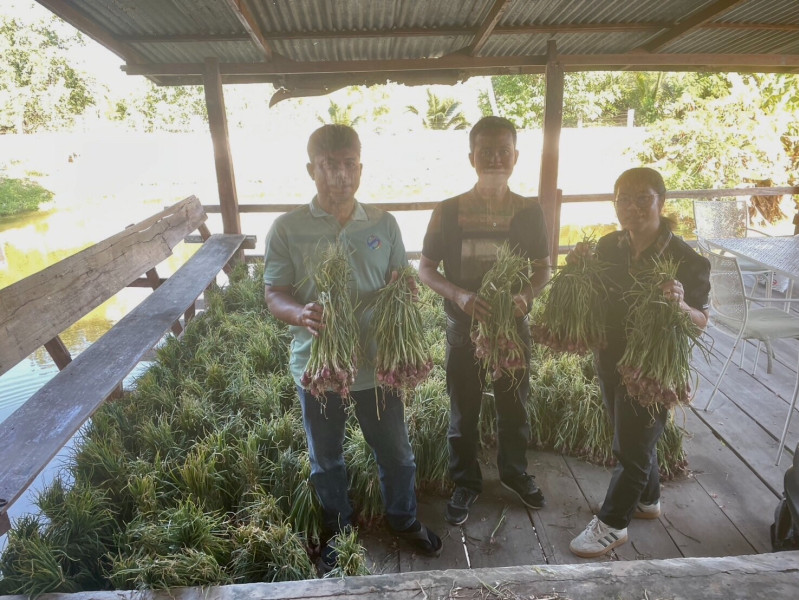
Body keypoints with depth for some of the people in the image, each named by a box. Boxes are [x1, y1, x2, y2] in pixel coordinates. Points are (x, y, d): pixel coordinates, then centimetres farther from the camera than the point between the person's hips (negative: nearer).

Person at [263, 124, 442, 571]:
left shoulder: (384, 224, -2)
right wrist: (301, 313, -29)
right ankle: (337, 527, 47)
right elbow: (275, 294, -8)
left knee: (395, 450, 18)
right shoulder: (287, 229, -8)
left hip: (377, 362, 1)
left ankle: (405, 518, 46)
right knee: (326, 458, 20)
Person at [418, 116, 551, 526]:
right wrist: (459, 295, -23)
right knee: (463, 413, 12)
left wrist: (526, 295, -17)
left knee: (514, 407, 18)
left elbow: (543, 268, 5)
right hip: (464, 328, -1)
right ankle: (466, 483, 34)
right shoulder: (448, 211, -9)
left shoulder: (529, 212, -4)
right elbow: (426, 268, -4)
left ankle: (514, 472, 44)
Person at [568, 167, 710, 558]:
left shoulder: (685, 259, -16)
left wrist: (681, 305, -34)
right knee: (633, 436, 23)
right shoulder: (608, 247, -3)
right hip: (611, 360, 6)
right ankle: (648, 500, 46)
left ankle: (612, 524, 24)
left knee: (632, 447, 6)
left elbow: (702, 322, -12)